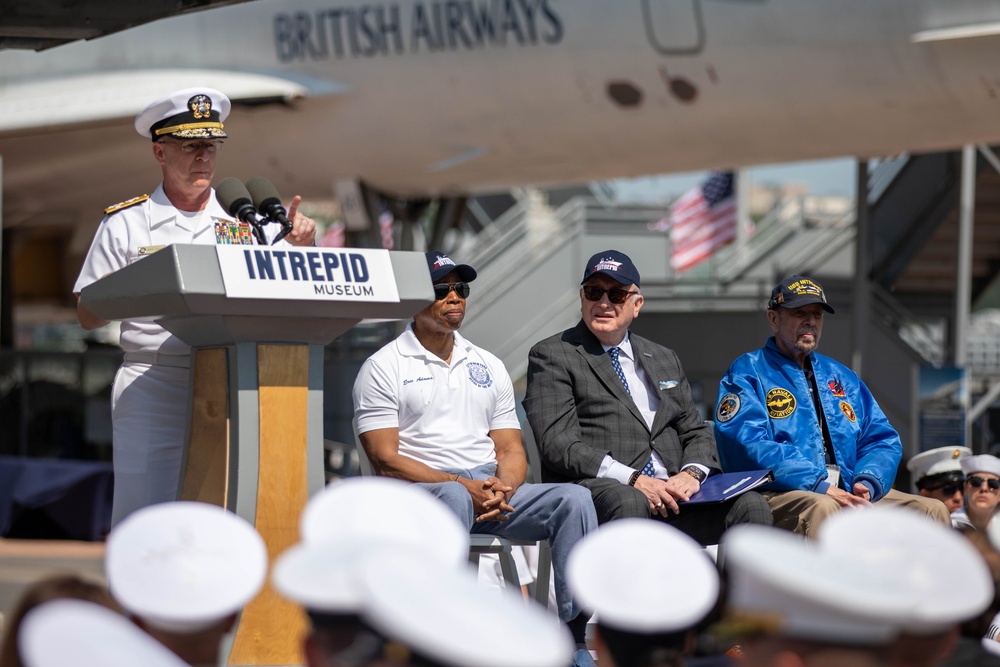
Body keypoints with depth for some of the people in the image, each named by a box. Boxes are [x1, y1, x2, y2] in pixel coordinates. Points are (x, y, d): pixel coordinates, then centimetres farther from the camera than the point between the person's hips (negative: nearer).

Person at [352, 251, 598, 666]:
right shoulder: (384, 368, 4)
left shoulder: (488, 367, 22)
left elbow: (511, 449, 18)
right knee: (454, 499, -40)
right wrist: (462, 485, -16)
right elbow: (386, 460, -6)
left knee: (573, 499, -19)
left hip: (493, 492, 5)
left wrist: (503, 487, -7)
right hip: (419, 492, -5)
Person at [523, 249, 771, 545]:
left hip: (671, 493, 5)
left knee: (750, 505, -22)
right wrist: (632, 480, -17)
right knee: (627, 502, -41)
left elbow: (696, 432, 25)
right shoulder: (552, 355, 7)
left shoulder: (665, 359, 27)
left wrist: (692, 473, -1)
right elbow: (557, 444, -5)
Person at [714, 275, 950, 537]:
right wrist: (819, 486, -21)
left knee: (932, 509, -11)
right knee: (821, 507, -39)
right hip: (779, 495, -6)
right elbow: (750, 443, -11)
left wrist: (866, 483, -6)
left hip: (847, 493, 6)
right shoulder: (747, 373, 6)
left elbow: (881, 439, 19)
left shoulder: (842, 378, 26)